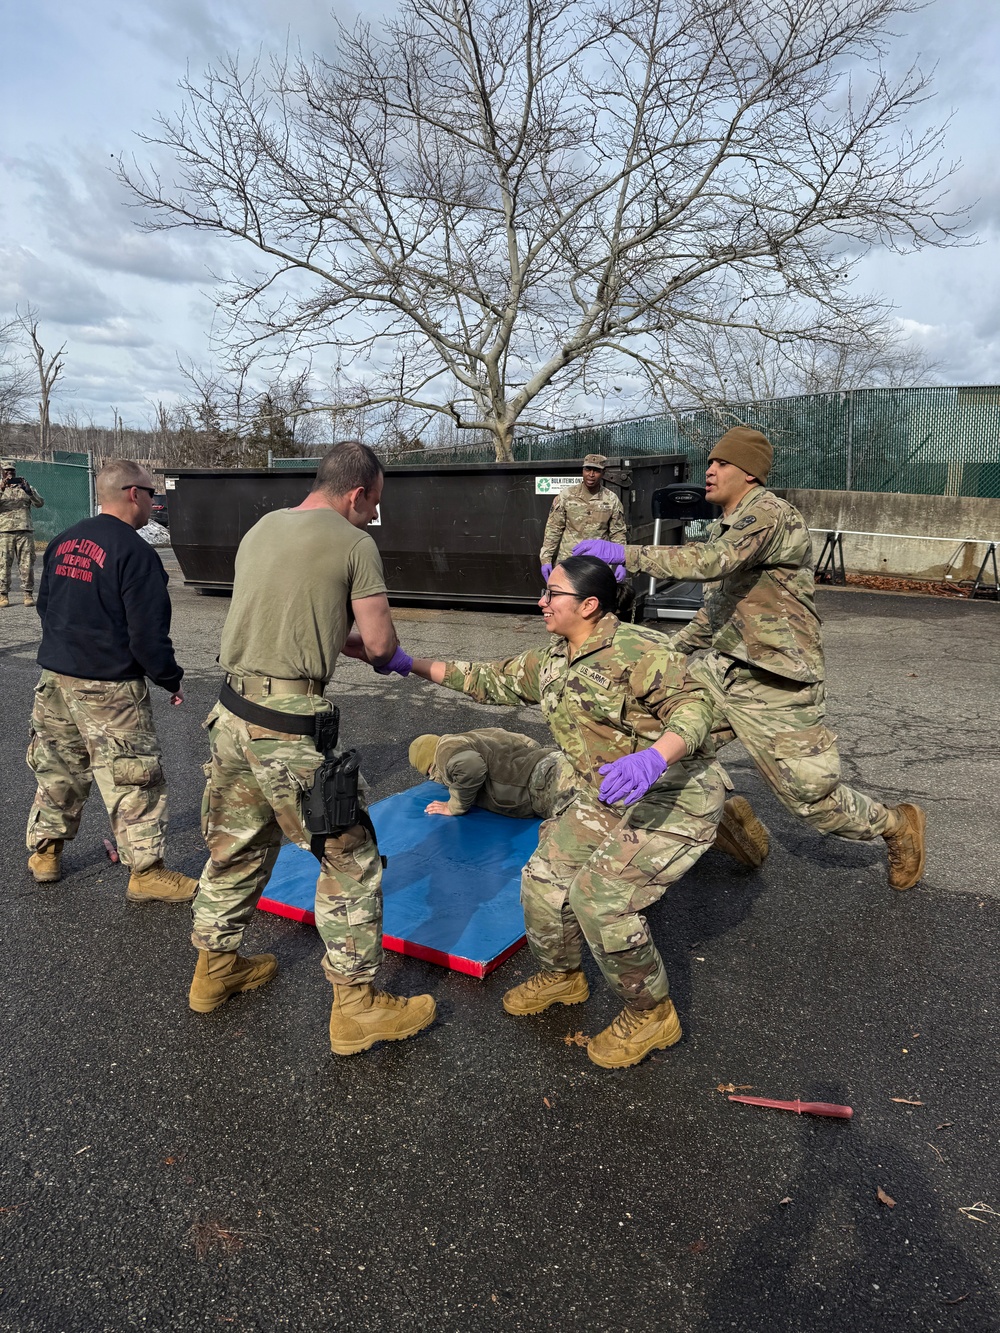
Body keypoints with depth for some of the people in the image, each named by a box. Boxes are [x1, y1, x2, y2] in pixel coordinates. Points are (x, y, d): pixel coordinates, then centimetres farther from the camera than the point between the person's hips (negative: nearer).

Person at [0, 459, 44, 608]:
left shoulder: (25, 485, 13)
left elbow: (39, 503, 0)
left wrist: (28, 490, -14)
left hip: (25, 531, 1)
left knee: (27, 564, -1)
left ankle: (27, 594, 4)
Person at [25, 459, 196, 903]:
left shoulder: (62, 542, 8)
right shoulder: (134, 552, -17)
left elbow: (45, 606, 18)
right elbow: (149, 633, -19)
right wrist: (171, 680, -6)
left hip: (55, 678, 8)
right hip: (109, 689, -8)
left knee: (58, 768, 22)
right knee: (135, 778, 2)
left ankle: (44, 851, 35)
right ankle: (145, 871, 10)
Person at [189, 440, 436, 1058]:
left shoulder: (262, 528, 14)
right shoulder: (355, 544, -7)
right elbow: (380, 644, -5)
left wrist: (348, 639, 22)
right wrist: (396, 655, 16)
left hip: (233, 713, 8)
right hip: (292, 726, -8)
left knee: (236, 846, 23)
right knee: (350, 857, 5)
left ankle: (216, 966, 42)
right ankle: (357, 1006, 15)